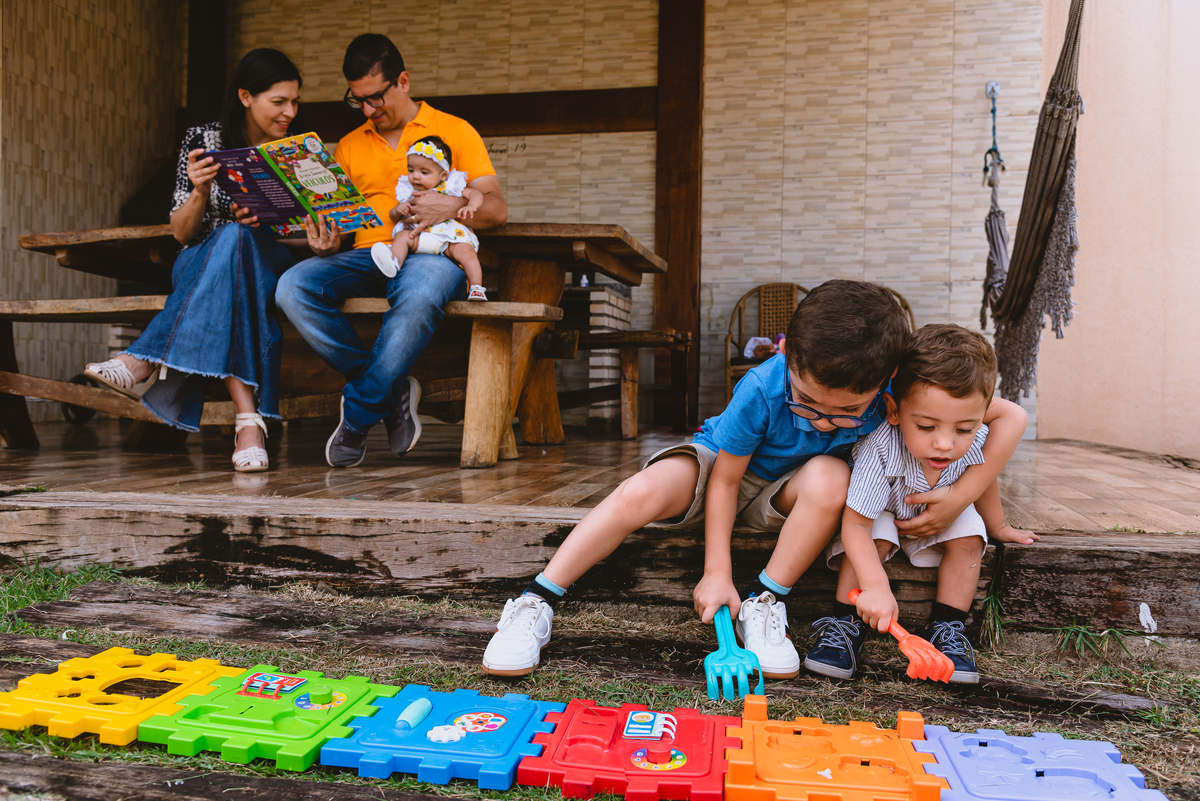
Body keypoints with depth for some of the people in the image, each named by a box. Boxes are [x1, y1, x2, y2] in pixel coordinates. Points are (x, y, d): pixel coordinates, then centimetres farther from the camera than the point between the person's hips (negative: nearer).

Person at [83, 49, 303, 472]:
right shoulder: (202, 140, 4)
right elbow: (182, 234, 4)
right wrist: (200, 193, -18)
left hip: (271, 268, 0)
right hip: (201, 264, 0)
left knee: (234, 238, -38)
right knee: (230, 236, -40)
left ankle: (146, 360, -38)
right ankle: (249, 418, -51)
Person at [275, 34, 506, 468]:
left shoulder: (454, 131, 12)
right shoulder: (349, 146, 24)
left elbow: (496, 208, 4)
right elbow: (336, 217, 22)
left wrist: (451, 206, -17)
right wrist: (328, 241, -3)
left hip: (431, 252, -4)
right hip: (365, 254, 4)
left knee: (418, 296, -41)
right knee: (292, 287, -27)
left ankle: (358, 415, -23)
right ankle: (394, 391, -18)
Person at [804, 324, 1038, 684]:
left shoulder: (975, 442, -29)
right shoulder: (880, 450, -44)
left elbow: (984, 480, -3)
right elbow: (856, 524, -40)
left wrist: (996, 526, 15)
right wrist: (876, 586, -51)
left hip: (938, 515, 4)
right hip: (881, 511, -4)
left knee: (968, 533, -20)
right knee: (876, 534, -32)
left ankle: (946, 628, -8)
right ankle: (846, 624, -19)